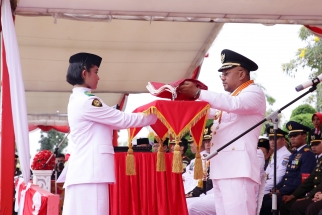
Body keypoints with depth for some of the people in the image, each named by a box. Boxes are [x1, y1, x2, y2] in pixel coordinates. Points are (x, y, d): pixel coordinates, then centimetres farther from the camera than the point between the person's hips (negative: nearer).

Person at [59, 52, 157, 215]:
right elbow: (123, 120, -7)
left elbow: (114, 122, 24)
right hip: (89, 173, -10)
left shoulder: (78, 100, 21)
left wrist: (146, 116, 22)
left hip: (84, 171, 10)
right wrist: (154, 116, 6)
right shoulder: (85, 102, -10)